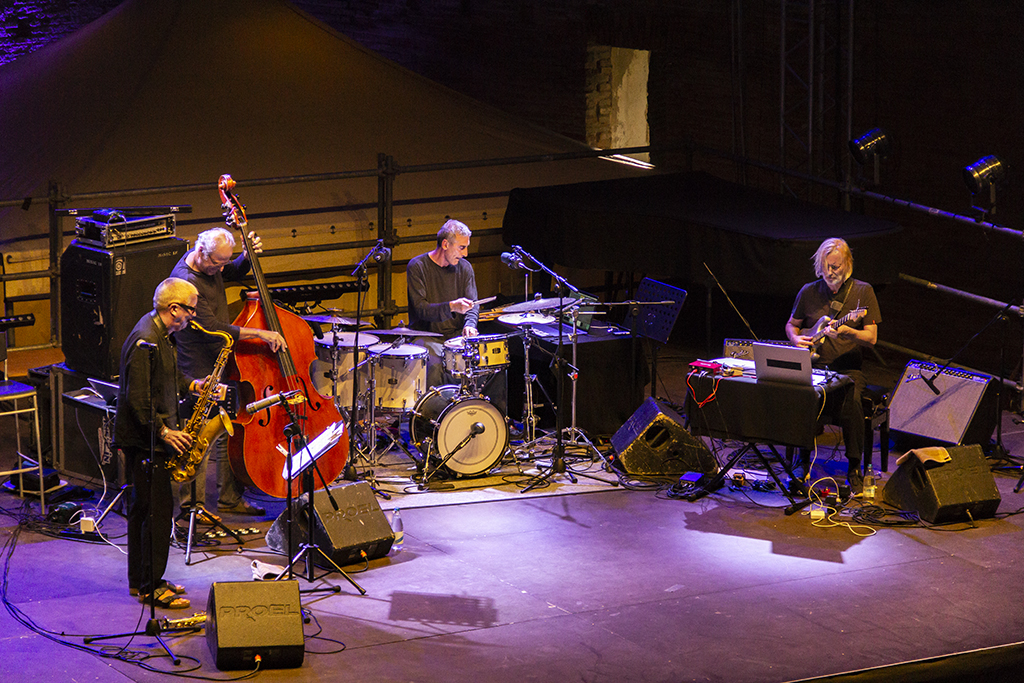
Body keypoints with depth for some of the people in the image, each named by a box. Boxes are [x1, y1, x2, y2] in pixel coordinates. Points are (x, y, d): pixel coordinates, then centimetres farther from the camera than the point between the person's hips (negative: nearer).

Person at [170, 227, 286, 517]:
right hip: (200, 369, -9)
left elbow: (236, 272, 24)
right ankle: (192, 504, 8)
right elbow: (211, 329, -29)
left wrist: (248, 256, 1)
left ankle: (230, 498, 27)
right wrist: (259, 334, -27)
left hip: (221, 362, 9)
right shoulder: (186, 281, -26)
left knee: (228, 433, 15)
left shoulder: (211, 262, 1)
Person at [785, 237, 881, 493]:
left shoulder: (862, 292, 2)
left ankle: (854, 467, -17)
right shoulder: (809, 292, 9)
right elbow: (791, 324, 24)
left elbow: (871, 338, -4)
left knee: (851, 400, -33)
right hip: (813, 365, 2)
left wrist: (846, 331, -22)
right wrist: (796, 338, 1)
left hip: (848, 368, -2)